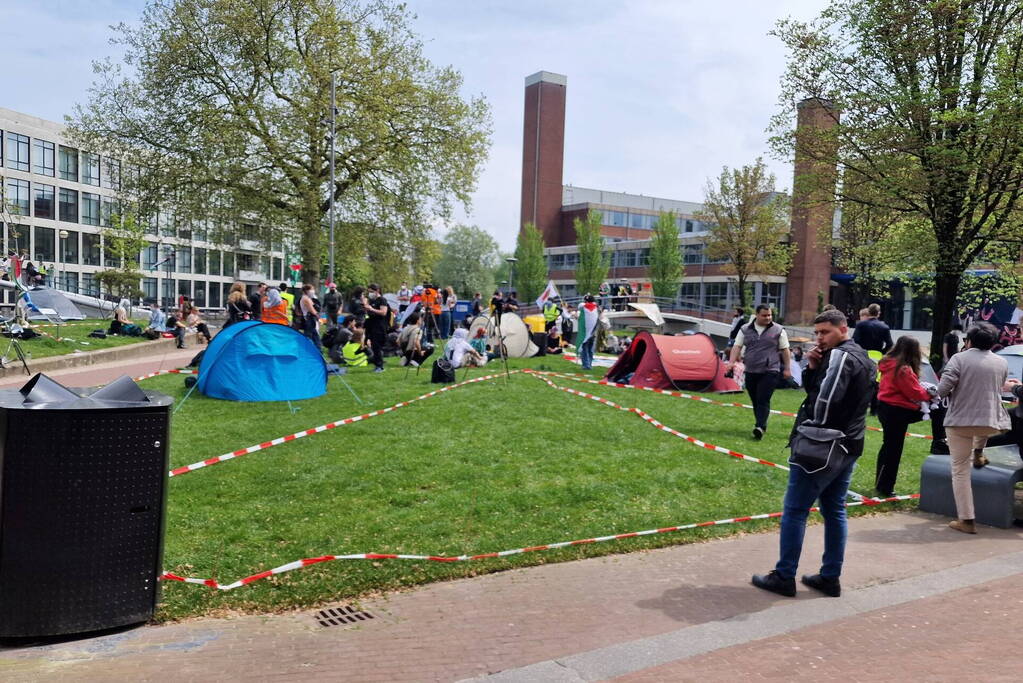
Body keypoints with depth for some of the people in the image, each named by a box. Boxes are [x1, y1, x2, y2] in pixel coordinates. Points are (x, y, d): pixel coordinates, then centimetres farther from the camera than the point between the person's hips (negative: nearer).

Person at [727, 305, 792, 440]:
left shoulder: (778, 330, 1)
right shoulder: (745, 329, 6)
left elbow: (785, 350, 4)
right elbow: (737, 346, 5)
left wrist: (787, 368, 3)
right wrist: (731, 362, -9)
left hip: (770, 371, -3)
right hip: (750, 372, 4)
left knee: (763, 400, -13)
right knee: (755, 400, 10)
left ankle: (760, 427, -19)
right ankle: (761, 425, 23)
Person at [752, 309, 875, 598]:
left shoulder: (839, 356, -15)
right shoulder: (862, 358, 16)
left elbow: (825, 399, -25)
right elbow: (813, 389, 15)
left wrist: (812, 433, -14)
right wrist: (813, 368, -2)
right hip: (848, 448, 10)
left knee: (794, 511, -2)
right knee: (835, 511, 13)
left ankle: (784, 577, 3)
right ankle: (830, 577, 19)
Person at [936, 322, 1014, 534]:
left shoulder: (959, 359, -8)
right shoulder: (1001, 363, 5)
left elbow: (942, 390, -15)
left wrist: (953, 393, 8)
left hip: (960, 422, -4)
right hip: (992, 423, 4)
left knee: (960, 470, 5)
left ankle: (966, 520, 5)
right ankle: (978, 453, 38)